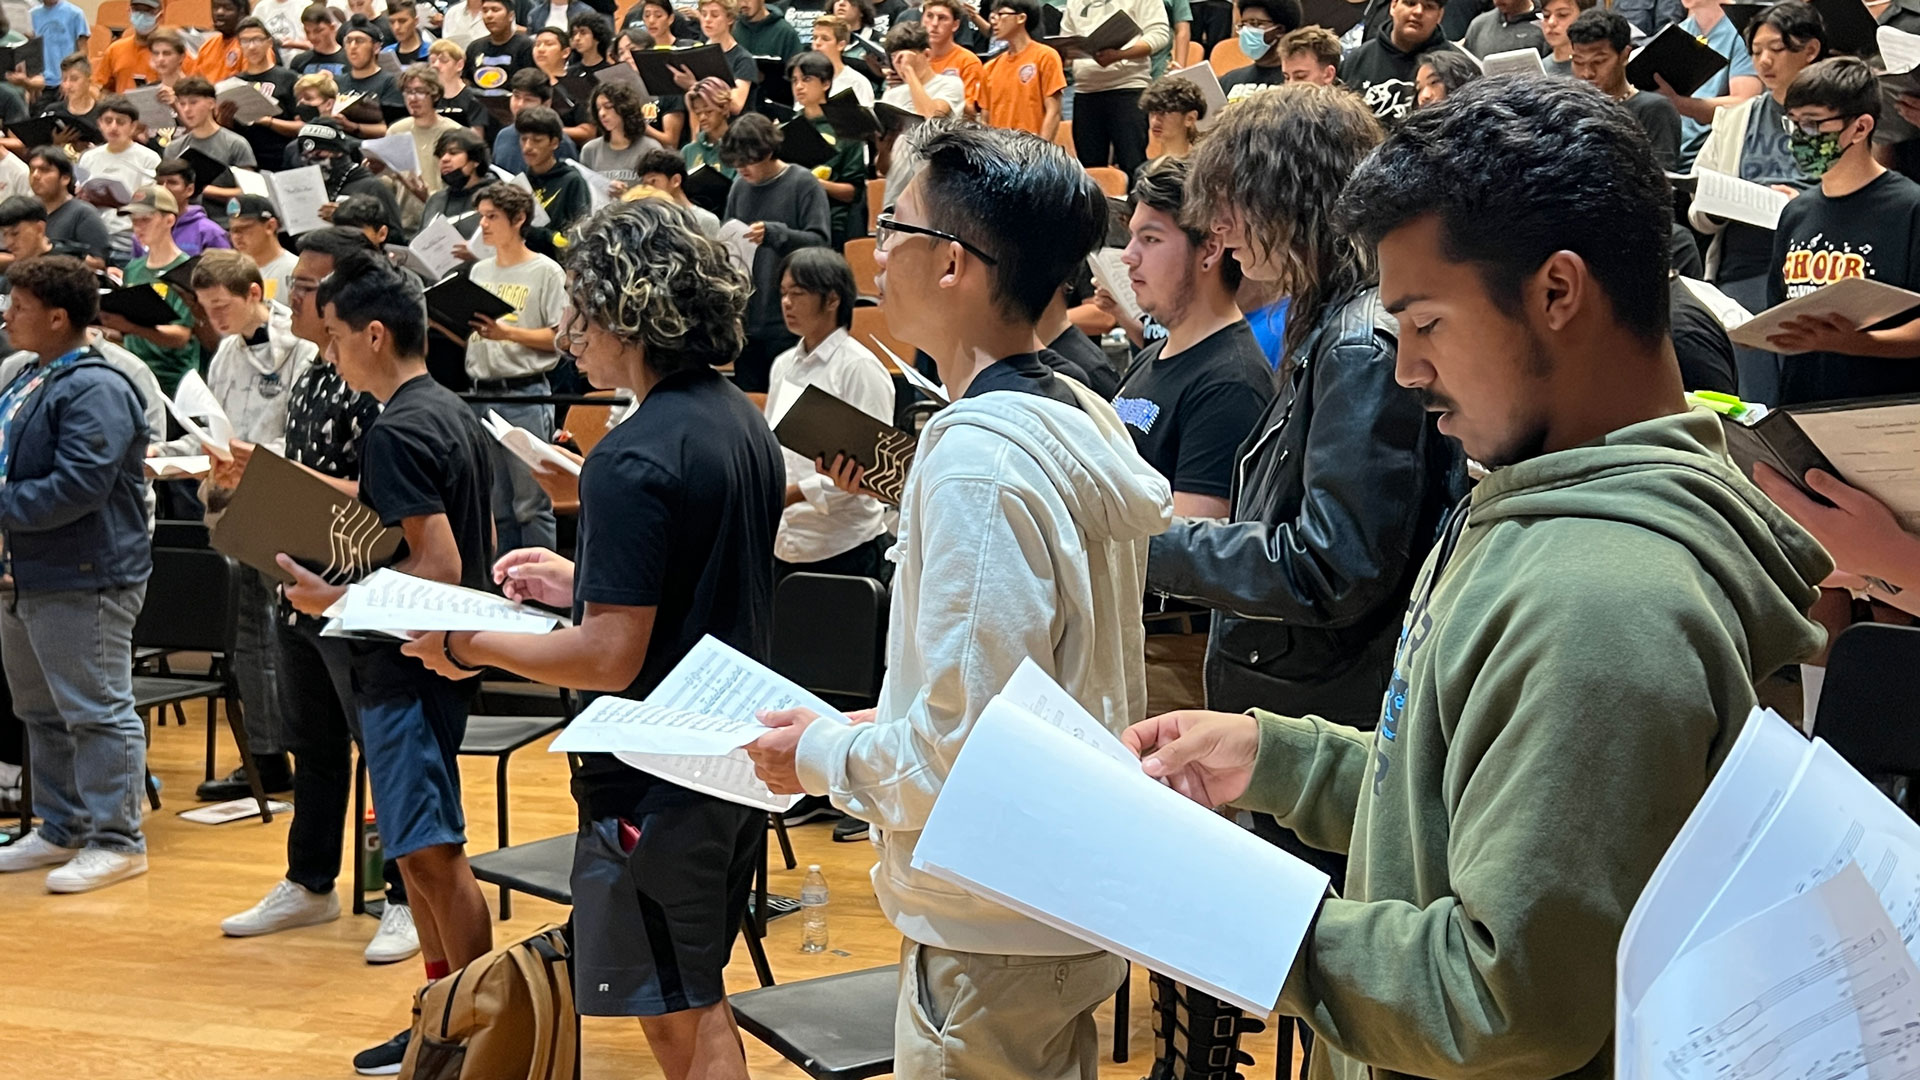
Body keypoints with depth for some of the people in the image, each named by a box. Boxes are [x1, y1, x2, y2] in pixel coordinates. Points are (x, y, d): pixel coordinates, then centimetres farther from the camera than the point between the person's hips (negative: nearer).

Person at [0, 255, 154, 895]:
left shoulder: (96, 390, -17)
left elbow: (79, 485, -25)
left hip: (84, 579, -10)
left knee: (96, 711, -4)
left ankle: (115, 841, 3)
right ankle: (61, 829, 29)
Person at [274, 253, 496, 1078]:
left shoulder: (397, 432, -18)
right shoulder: (456, 416, 12)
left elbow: (439, 566, -24)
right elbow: (475, 540, 20)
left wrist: (336, 600, -24)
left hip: (407, 664, -10)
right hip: (438, 655, 10)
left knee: (429, 849, -5)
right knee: (422, 846, 15)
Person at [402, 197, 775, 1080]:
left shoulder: (632, 460, -22)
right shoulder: (744, 425, 6)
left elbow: (612, 658, -24)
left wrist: (470, 648, -12)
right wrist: (579, 584, 15)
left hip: (654, 781, -9)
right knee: (698, 1002, 21)